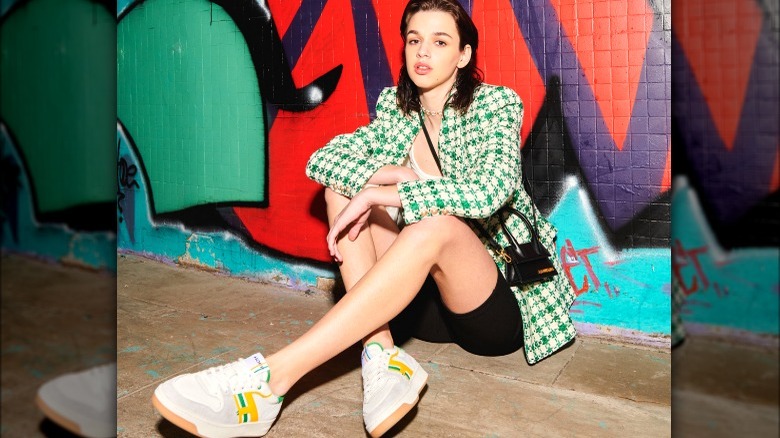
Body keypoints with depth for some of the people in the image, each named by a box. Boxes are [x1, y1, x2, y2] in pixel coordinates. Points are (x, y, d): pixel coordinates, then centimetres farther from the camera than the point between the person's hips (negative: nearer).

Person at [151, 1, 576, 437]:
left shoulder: (497, 105, -7)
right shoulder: (396, 109, 7)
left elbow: (490, 191, -26)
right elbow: (320, 160, -2)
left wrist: (379, 193, -26)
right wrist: (389, 174, -18)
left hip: (501, 301, -4)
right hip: (429, 295, 5)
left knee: (436, 223, -36)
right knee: (343, 184, -9)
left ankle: (274, 375, -39)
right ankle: (382, 357, -26)